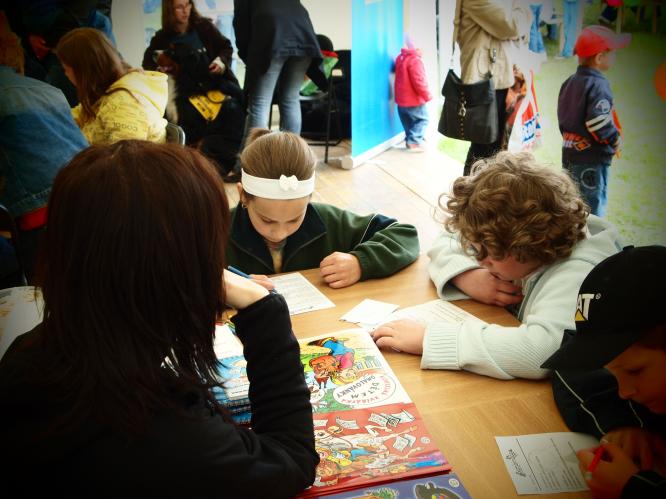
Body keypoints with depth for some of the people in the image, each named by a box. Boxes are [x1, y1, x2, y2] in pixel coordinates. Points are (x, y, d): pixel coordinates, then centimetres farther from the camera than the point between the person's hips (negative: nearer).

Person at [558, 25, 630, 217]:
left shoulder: (570, 82, 9)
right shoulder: (598, 85, -18)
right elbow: (598, 121, -26)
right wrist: (615, 140, -11)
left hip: (570, 153, 9)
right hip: (593, 159, -9)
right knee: (594, 204, -1)